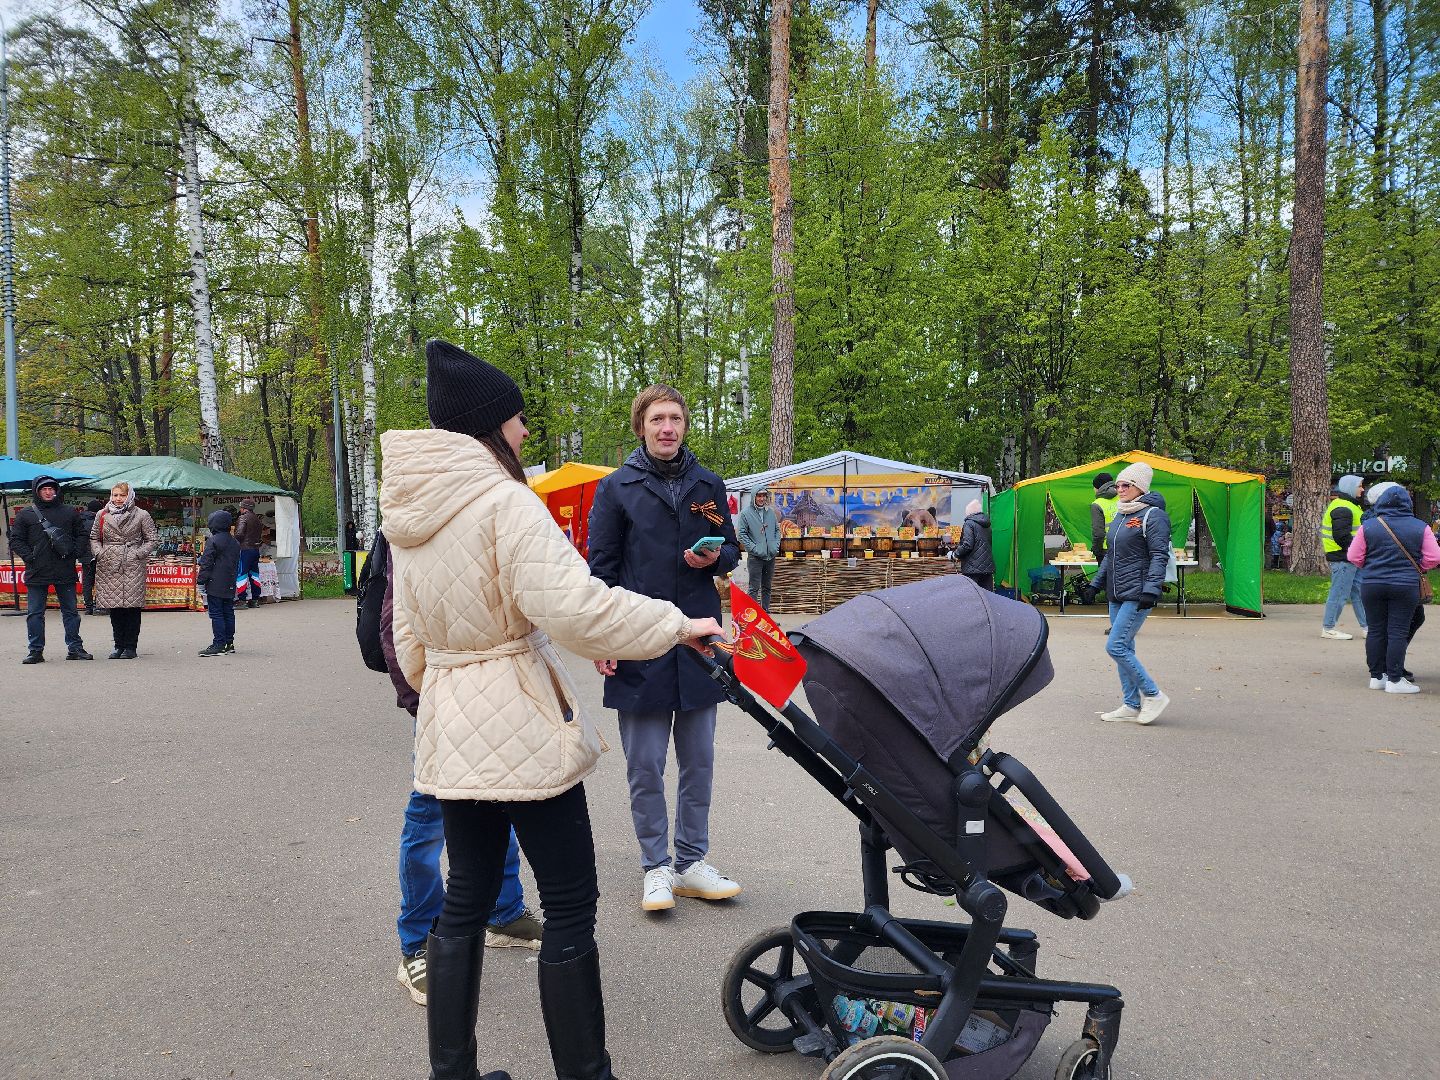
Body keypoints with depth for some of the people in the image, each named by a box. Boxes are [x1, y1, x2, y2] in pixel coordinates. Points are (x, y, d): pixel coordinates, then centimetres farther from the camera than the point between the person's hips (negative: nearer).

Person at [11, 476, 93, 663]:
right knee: (35, 613, 3)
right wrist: (29, 557, -8)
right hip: (37, 573, -1)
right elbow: (15, 540, 4)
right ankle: (36, 650, 10)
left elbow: (82, 535, 13)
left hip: (66, 572, 1)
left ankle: (75, 648, 14)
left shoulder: (69, 512, 9)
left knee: (71, 611, 7)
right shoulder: (25, 515, 5)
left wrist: (76, 553, -2)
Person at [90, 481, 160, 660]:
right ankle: (119, 646, 15)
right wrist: (99, 553, 2)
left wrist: (138, 554, -8)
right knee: (114, 608, 6)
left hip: (133, 567, -3)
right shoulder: (102, 515, 11)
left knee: (132, 608, -3)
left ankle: (130, 647, 5)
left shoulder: (141, 515, 2)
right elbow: (94, 538, 19)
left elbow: (153, 540, 4)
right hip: (109, 567, 3)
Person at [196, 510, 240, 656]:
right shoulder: (235, 542, 13)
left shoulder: (213, 541, -11)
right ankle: (229, 643, 16)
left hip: (215, 585, -8)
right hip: (230, 585, 8)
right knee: (228, 613, 12)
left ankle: (218, 644, -8)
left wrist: (201, 580, -7)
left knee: (216, 614, -6)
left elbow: (206, 563, -13)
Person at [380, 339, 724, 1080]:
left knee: (464, 901, 17)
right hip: (521, 727, -8)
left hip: (449, 732, 8)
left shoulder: (410, 516, 9)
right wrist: (677, 626, -18)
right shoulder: (505, 501, -17)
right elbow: (573, 605, -27)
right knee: (570, 905, 4)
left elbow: (408, 637, 15)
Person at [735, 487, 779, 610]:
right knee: (754, 588, -5)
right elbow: (742, 534, -7)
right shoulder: (746, 513, -6)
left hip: (771, 555, 5)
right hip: (755, 556, -5)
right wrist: (753, 548, -14)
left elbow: (777, 530, 15)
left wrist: (776, 545, 1)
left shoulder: (771, 511, 9)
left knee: (767, 587, 13)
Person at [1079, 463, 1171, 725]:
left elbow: (1159, 556, -15)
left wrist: (1150, 590, -24)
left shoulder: (1152, 515, -10)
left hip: (1136, 596, -9)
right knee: (1124, 649, 10)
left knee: (1116, 647, -12)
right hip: (1116, 595, 9)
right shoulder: (1120, 514, 16)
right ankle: (1132, 705, 18)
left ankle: (1153, 696, 2)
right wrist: (1095, 584, 21)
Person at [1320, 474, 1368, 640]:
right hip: (1343, 559, -11)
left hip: (1352, 560, 11)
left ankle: (1367, 627, 20)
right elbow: (1341, 536, -23)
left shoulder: (1350, 506, 20)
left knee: (1360, 592, 13)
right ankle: (1328, 628, 2)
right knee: (1339, 593, -5)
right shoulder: (1342, 508, -16)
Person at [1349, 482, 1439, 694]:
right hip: (1406, 587, -1)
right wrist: (1415, 569, 17)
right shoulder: (1419, 527, -2)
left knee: (1376, 630, 8)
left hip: (1373, 585, 1)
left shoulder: (1368, 526, -2)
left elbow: (1354, 556, 0)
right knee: (1398, 632, 1)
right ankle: (1395, 679, 0)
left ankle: (1376, 676, 14)